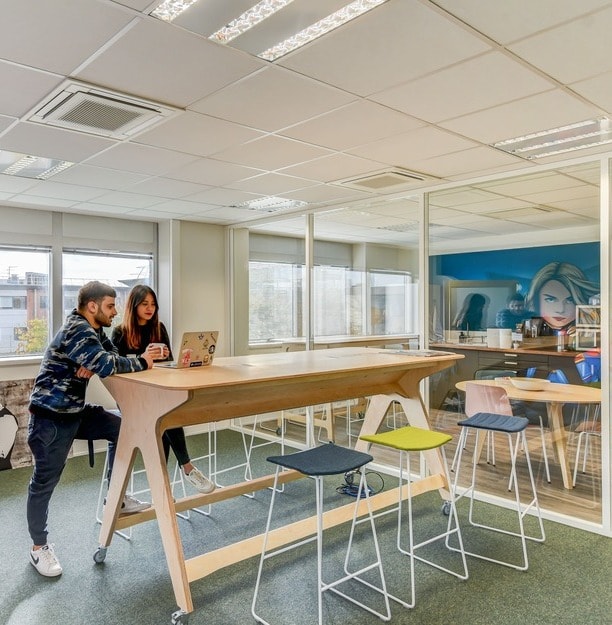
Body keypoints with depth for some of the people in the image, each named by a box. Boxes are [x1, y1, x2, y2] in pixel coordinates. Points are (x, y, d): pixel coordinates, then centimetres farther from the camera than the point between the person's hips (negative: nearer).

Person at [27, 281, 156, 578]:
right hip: (51, 417, -9)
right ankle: (38, 547, 21)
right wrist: (142, 363, -17)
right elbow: (107, 365, -32)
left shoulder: (94, 331, 8)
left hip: (76, 411, 9)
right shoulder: (77, 330, -22)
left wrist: (92, 366, -16)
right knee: (44, 482, 4)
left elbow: (114, 357, 4)